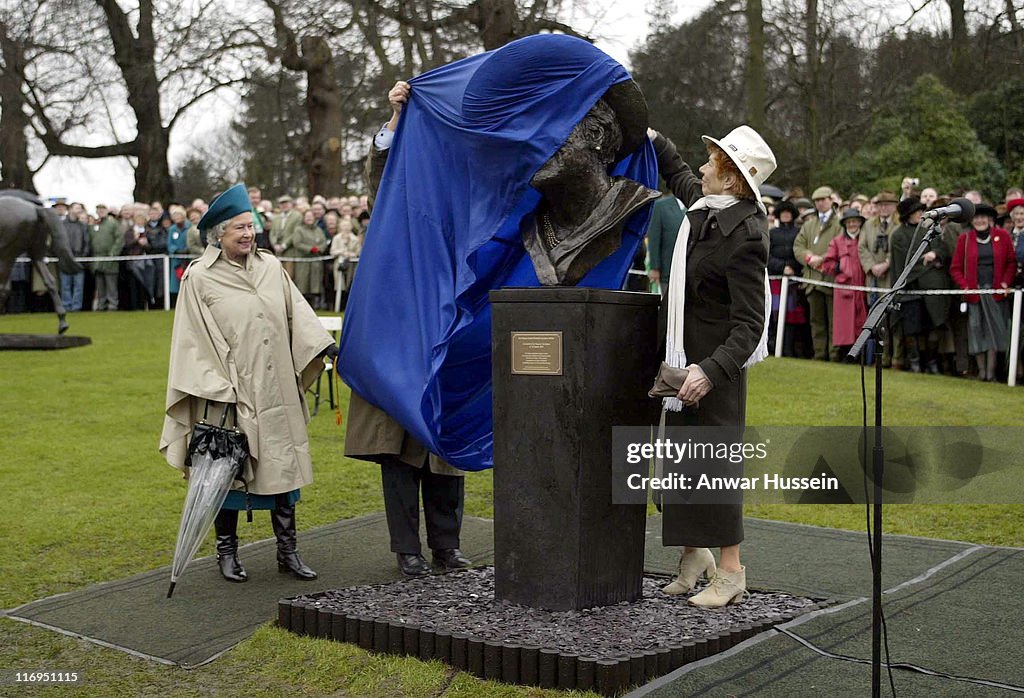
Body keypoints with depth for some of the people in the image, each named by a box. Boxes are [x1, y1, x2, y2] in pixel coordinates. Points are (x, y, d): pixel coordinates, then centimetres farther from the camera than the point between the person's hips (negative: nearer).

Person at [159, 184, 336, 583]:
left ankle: (287, 551, 16)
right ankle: (227, 552, 20)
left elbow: (297, 312, 7)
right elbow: (195, 340, -7)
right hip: (229, 394, -4)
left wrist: (325, 344, -8)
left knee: (282, 466, 7)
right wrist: (214, 389, -14)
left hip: (276, 391, 4)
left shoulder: (271, 267, 8)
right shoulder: (199, 277, -5)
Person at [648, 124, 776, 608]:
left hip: (718, 361, -9)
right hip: (681, 356, 9)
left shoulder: (744, 237, -20)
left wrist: (711, 370, -33)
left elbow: (749, 325, -23)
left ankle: (731, 572, 6)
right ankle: (693, 554, 26)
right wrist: (650, 136, 26)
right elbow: (677, 173, 32)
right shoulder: (703, 205, 6)